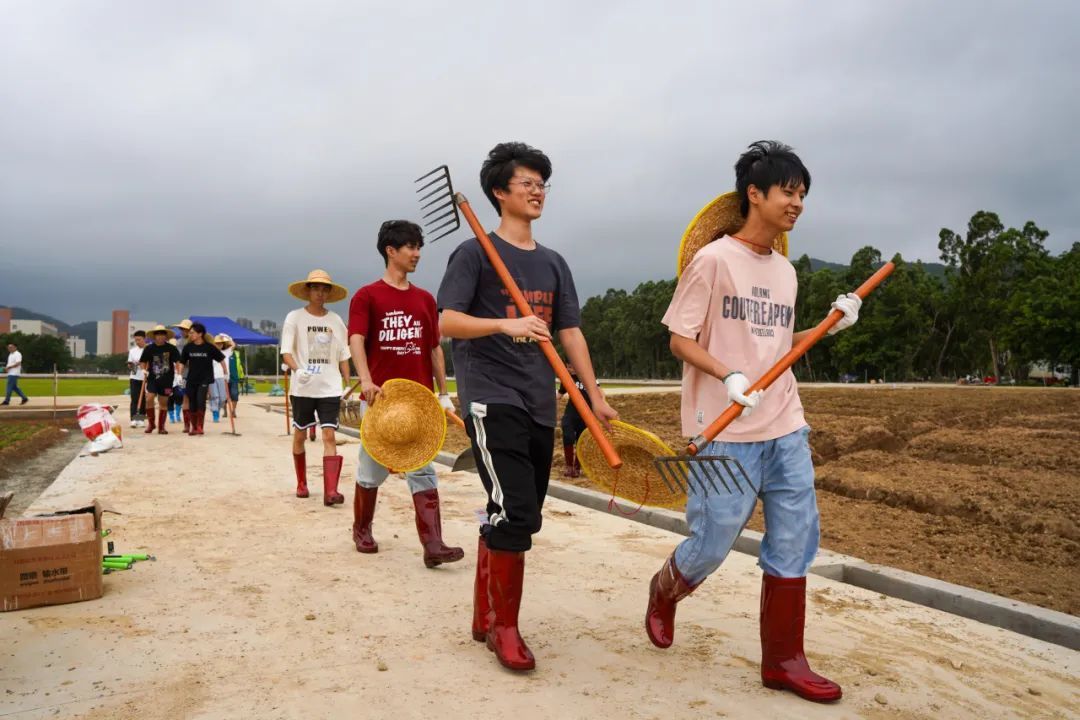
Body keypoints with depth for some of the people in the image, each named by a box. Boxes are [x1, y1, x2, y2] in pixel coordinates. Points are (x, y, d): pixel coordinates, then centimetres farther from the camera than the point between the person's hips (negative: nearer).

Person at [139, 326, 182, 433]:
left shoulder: (171, 349, -3)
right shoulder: (149, 349, 0)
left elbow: (178, 361, -6)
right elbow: (143, 361, 11)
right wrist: (144, 369, -6)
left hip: (166, 380, 0)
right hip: (153, 378, 0)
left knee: (163, 403, 6)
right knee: (149, 399, -15)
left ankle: (161, 427, 17)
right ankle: (150, 423, 4)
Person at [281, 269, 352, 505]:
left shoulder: (336, 320, 7)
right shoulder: (295, 317, -1)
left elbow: (343, 356, 11)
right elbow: (286, 352, -7)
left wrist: (348, 384, 5)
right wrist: (298, 370, -26)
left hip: (330, 388, 1)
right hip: (302, 388, -1)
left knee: (329, 435, -9)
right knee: (299, 435, 11)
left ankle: (330, 490, -13)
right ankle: (301, 483, 30)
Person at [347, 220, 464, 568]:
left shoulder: (425, 299, 13)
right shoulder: (367, 296, 0)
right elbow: (356, 340, -13)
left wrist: (443, 394, 11)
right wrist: (366, 380, -29)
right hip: (381, 398, -3)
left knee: (422, 471, -2)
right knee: (373, 470, 9)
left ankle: (432, 545, -6)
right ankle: (361, 529, 31)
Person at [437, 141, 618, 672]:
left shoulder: (553, 263, 16)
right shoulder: (475, 253, -1)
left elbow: (570, 331, 16)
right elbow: (447, 321, -11)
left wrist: (595, 396, 11)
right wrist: (506, 324, -26)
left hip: (540, 406, 6)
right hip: (491, 399, -6)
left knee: (511, 518, 11)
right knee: (515, 514, -13)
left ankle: (484, 618, 27)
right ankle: (504, 627, 6)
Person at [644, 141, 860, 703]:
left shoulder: (785, 271, 14)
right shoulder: (714, 260, -7)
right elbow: (680, 339, -9)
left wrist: (832, 323, 8)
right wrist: (729, 376, -23)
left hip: (787, 431, 7)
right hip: (727, 432, -7)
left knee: (794, 546, 7)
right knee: (712, 544, 1)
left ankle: (783, 660, 21)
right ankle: (664, 593, 34)